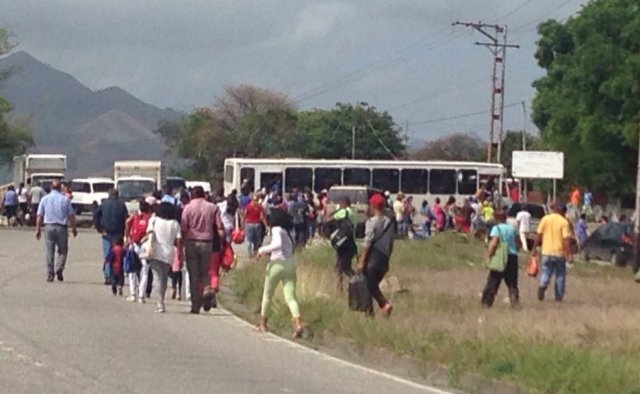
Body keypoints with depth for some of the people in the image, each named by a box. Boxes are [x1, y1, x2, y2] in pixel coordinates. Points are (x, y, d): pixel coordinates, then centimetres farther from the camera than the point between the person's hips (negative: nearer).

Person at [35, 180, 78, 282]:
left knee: (49, 252, 5)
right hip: (62, 227, -1)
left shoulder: (45, 199, 4)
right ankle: (59, 269, -10)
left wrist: (38, 229, 7)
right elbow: (71, 215, 0)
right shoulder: (65, 199, 0)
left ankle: (50, 275, 2)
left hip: (49, 227, 1)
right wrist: (74, 228, 9)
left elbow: (39, 216, 2)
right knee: (63, 251, 10)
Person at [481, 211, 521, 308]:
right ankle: (515, 301, 1)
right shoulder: (512, 228, 11)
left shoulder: (497, 228, -7)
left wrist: (489, 255, -12)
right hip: (513, 256, 5)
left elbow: (494, 244, -18)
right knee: (512, 282, 11)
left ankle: (487, 302, 2)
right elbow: (518, 244, 13)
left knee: (493, 281, 2)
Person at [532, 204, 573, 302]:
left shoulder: (545, 219, 1)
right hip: (560, 252, -2)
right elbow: (566, 239, -13)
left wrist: (534, 248, 10)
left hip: (547, 252, 2)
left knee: (546, 272, 10)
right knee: (560, 275, 12)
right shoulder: (564, 222, -7)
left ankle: (542, 285, -19)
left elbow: (539, 235, 2)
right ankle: (559, 297, 14)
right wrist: (569, 254, -13)